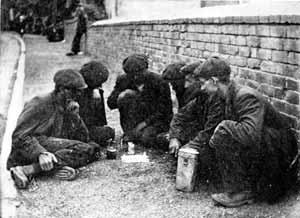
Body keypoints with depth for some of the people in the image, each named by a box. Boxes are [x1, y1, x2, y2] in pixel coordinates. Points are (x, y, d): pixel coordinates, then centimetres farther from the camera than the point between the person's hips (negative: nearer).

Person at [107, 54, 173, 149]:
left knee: (146, 138, -34)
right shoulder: (123, 80, -2)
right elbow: (110, 103, -1)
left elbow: (164, 111, -10)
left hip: (155, 120, -3)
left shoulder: (159, 82, -11)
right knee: (127, 97, -22)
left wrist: (143, 124, -17)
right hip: (133, 121, 4)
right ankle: (130, 133, -18)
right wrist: (121, 95, -23)